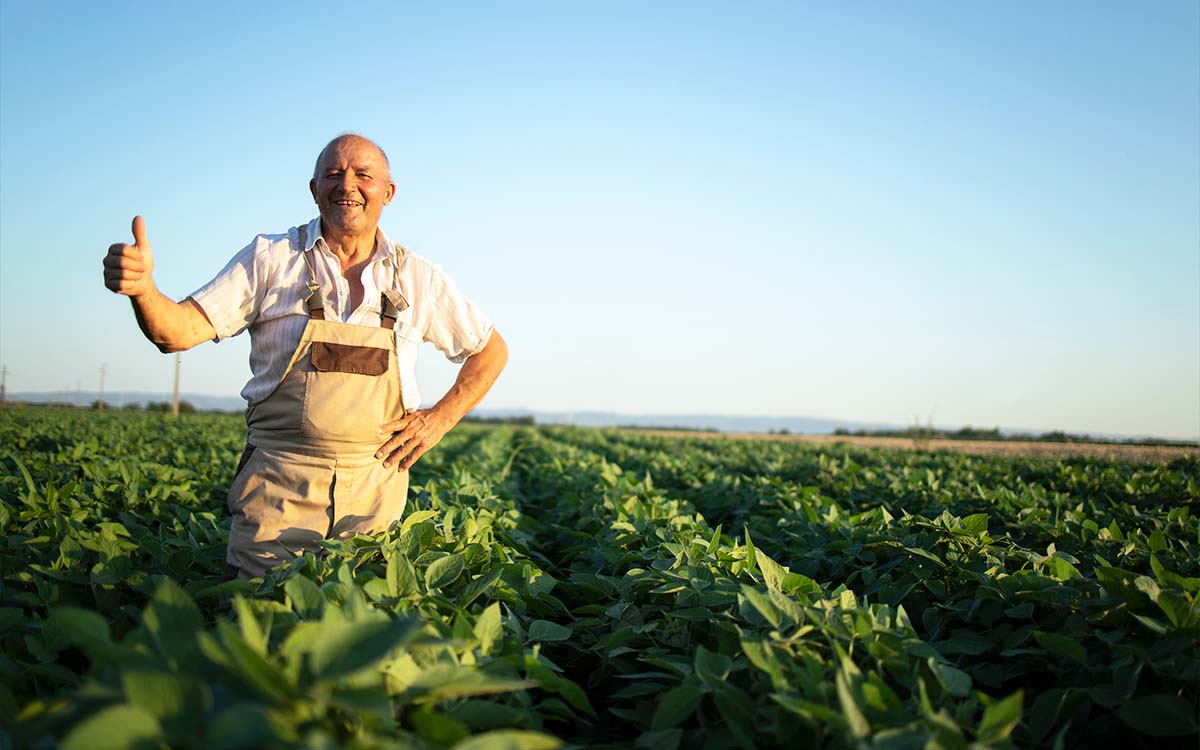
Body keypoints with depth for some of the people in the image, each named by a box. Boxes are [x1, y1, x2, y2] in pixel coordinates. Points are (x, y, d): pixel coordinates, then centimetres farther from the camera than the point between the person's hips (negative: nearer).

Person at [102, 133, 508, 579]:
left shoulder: (417, 278, 4)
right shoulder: (270, 258, 0)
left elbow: (491, 350, 14)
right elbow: (179, 331, -8)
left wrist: (441, 419, 1)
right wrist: (142, 287, -30)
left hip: (375, 488, 2)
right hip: (277, 486, -1)